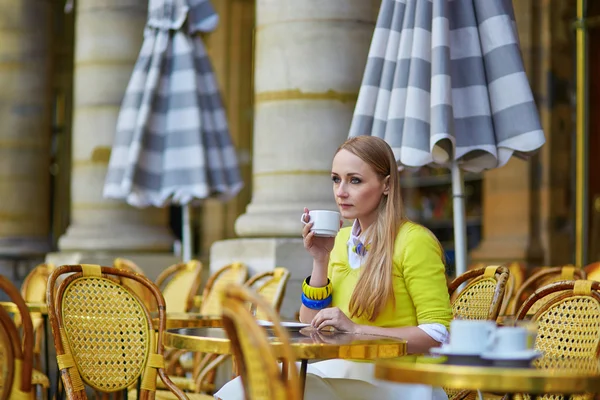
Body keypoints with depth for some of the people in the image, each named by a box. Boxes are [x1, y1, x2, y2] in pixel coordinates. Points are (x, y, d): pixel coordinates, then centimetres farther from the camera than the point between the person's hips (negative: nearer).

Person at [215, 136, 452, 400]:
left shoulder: (414, 241, -9)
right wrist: (320, 260, 0)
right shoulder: (341, 240, 11)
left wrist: (355, 329, -19)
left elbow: (439, 335, -14)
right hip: (346, 371, 5)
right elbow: (310, 329, 12)